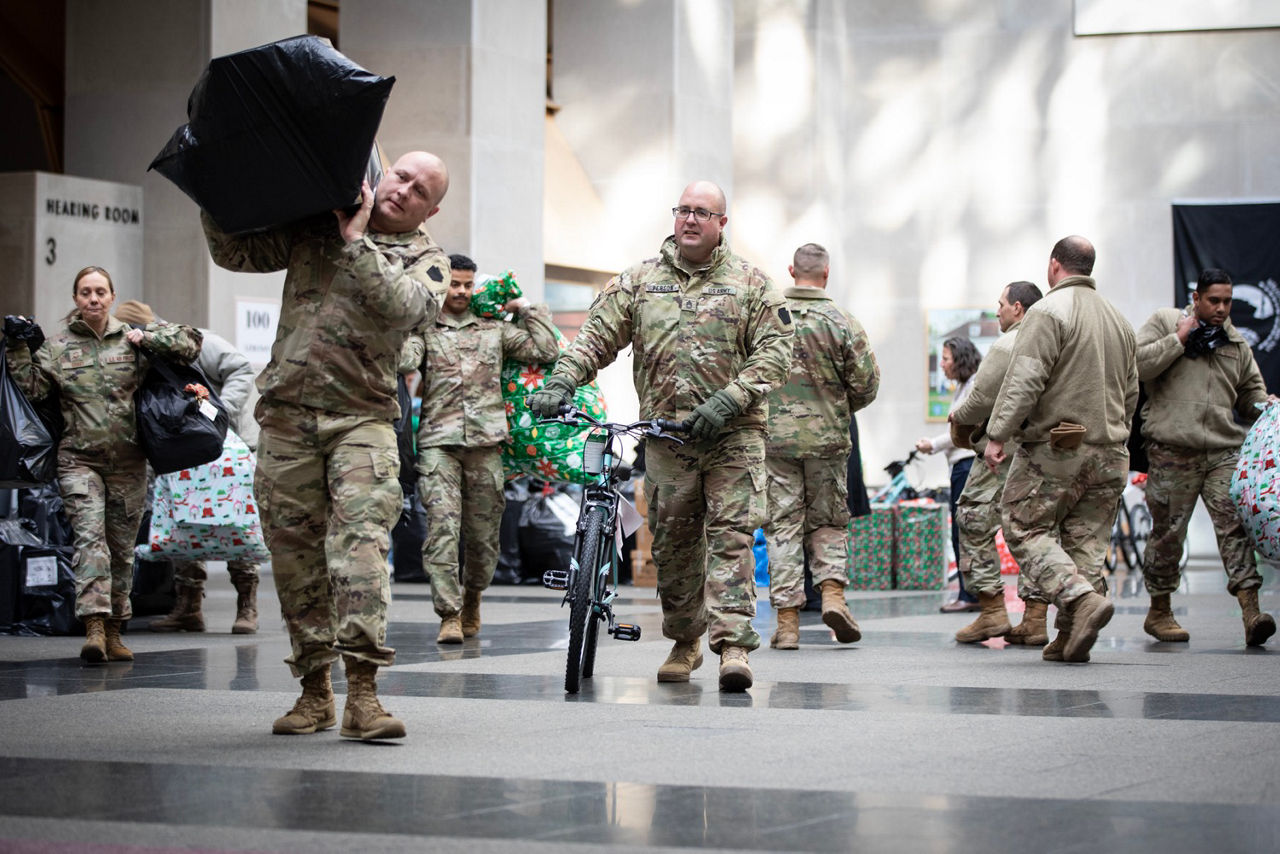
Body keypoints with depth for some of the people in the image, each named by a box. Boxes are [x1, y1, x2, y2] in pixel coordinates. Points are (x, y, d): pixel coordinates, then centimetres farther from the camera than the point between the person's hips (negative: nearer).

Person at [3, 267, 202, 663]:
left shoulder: (132, 340, 7)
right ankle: (94, 626, -28)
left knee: (122, 545, 7)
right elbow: (32, 389, -1)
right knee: (90, 536, -19)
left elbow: (190, 341, 8)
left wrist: (148, 340, -5)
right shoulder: (57, 346, 6)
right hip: (79, 459, -2)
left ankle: (113, 631, 18)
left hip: (128, 461, 2)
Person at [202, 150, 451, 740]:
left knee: (361, 538, -19)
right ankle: (314, 689, 11)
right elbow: (235, 253, 14)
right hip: (287, 412, 2)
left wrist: (355, 241, -13)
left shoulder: (426, 260, 10)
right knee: (294, 551, 2)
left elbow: (401, 306, -12)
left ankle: (362, 691, -23)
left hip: (362, 415, -2)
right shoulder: (311, 226, 14)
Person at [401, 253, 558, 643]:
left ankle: (471, 599, 29)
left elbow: (544, 350, 14)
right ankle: (449, 615, -13)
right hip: (438, 441, -2)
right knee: (442, 527, -14)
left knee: (484, 533, 5)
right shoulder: (422, 329, 11)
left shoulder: (494, 330, 18)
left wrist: (528, 310, 14)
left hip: (485, 440, 2)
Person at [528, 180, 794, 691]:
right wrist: (560, 383, -11)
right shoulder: (638, 283, 11)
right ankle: (684, 642, 21)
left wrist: (728, 401, -15)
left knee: (731, 534, -11)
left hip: (732, 435, -2)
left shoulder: (750, 284, 5)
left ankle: (734, 645, -15)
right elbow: (596, 337, 7)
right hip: (665, 437, 2)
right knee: (672, 543, 6)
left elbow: (774, 351, -2)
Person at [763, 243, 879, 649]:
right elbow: (866, 383, -3)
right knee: (829, 521, 15)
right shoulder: (841, 322, -5)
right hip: (827, 438, 0)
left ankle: (787, 619, 1)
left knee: (782, 524, 4)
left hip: (774, 436, 0)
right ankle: (833, 592, -4)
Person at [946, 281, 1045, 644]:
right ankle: (1035, 620, 7)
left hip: (1006, 450, -7)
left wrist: (958, 417, 8)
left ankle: (992, 610, -2)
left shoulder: (1007, 346, -10)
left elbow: (982, 398, -12)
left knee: (975, 525, 2)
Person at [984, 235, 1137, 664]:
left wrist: (998, 435, -16)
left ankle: (1083, 598, -19)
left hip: (1053, 451, -7)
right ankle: (1071, 637, 5)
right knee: (1086, 541, 8)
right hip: (1108, 454, 7)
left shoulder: (1049, 311, -8)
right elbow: (1131, 393, 21)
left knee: (1025, 530, -1)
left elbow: (1024, 380, -17)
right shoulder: (1119, 320, 16)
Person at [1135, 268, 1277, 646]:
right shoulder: (1164, 322, 5)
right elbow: (1136, 364, -8)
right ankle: (1159, 612, 20)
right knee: (1168, 531, 5)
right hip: (1173, 451, -3)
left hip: (1225, 451, 3)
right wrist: (1179, 339, -9)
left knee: (1235, 525, -10)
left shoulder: (1236, 344, 18)